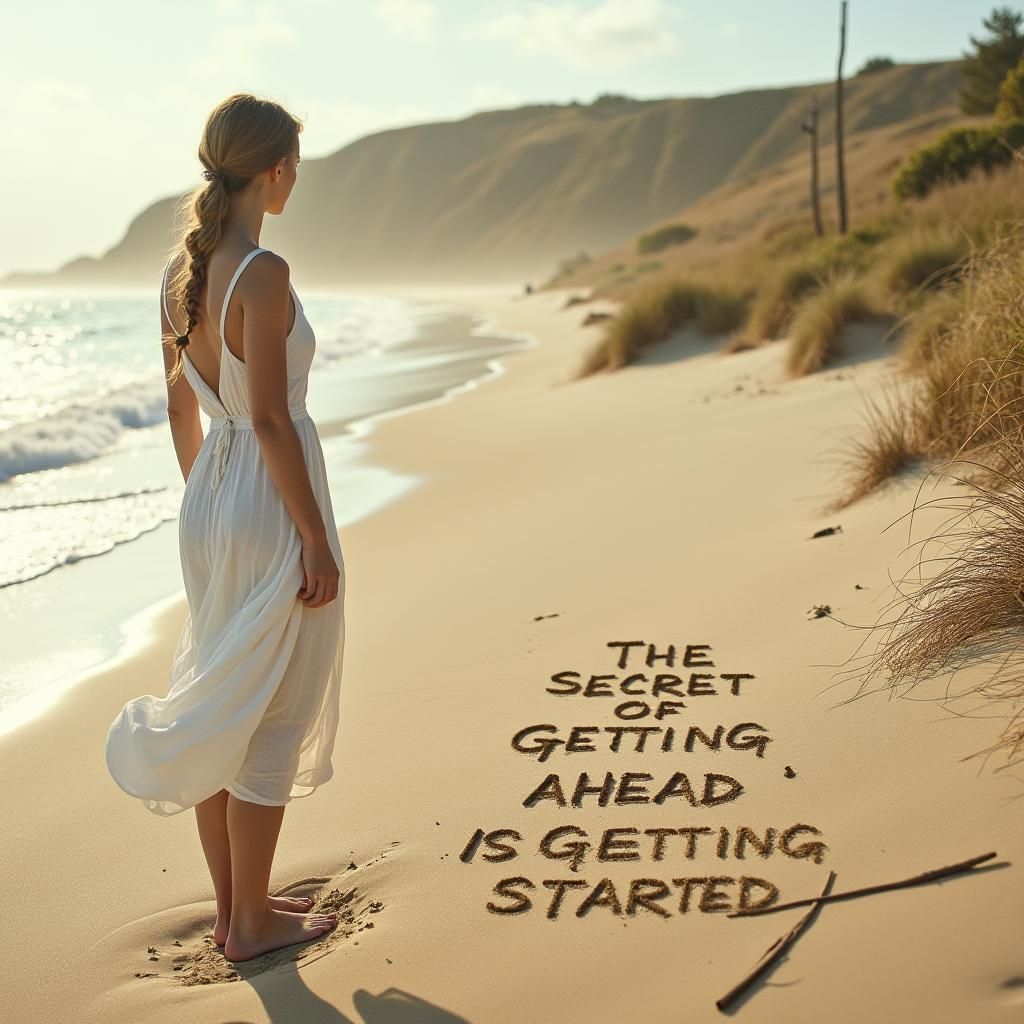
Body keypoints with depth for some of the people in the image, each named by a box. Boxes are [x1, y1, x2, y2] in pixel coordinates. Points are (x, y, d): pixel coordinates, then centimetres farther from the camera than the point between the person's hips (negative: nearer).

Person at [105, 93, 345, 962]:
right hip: (273, 505, -8)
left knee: (223, 713, 16)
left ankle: (234, 906, 30)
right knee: (270, 719, 5)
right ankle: (251, 923, 19)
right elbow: (271, 418, -21)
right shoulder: (263, 272, -18)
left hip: (209, 502, 8)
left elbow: (181, 407, 12)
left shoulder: (181, 268, 6)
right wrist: (318, 540, -16)